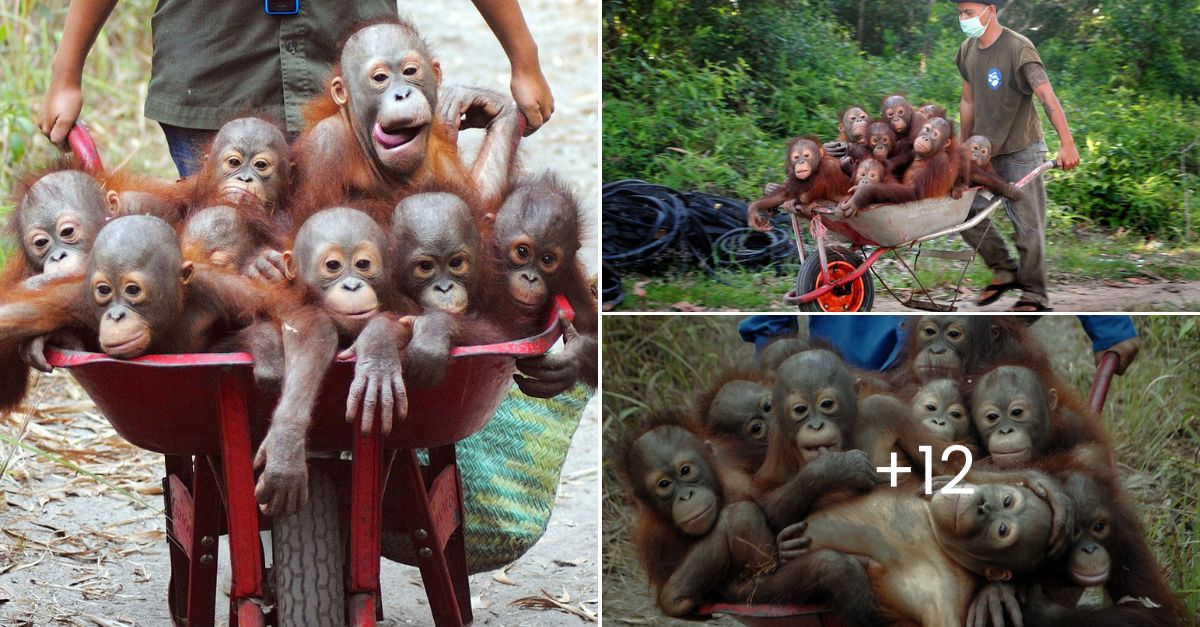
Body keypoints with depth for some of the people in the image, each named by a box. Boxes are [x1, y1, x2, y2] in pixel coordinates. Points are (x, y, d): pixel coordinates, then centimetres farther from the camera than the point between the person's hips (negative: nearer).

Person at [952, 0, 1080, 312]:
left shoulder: (1018, 49, -17)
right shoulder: (968, 51, 5)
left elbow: (1047, 95, -25)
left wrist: (1066, 142, -34)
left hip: (1021, 150, -7)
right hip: (985, 151, 7)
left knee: (1027, 225, -4)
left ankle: (1034, 296, 7)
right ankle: (1004, 272, 18)